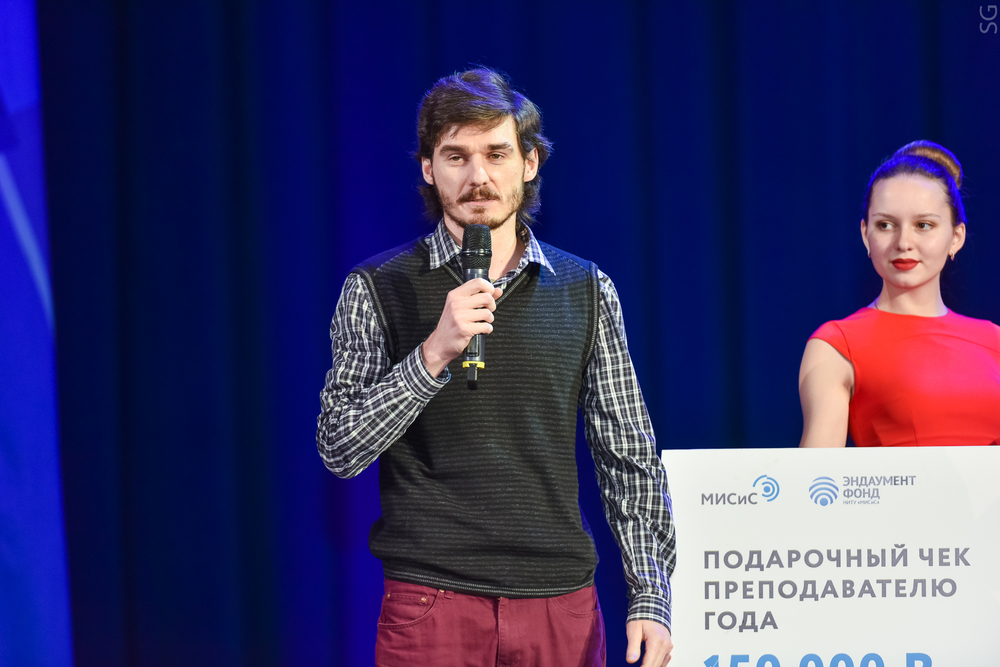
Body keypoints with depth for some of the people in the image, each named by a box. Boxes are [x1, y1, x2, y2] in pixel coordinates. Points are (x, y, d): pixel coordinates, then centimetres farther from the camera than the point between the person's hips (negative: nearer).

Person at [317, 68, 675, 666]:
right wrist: (435, 353, -17)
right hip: (431, 603, -2)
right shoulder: (377, 289, 1)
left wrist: (651, 598, 1)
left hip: (562, 599, 2)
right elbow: (341, 449, -6)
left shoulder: (586, 291, 8)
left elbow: (629, 458, 9)